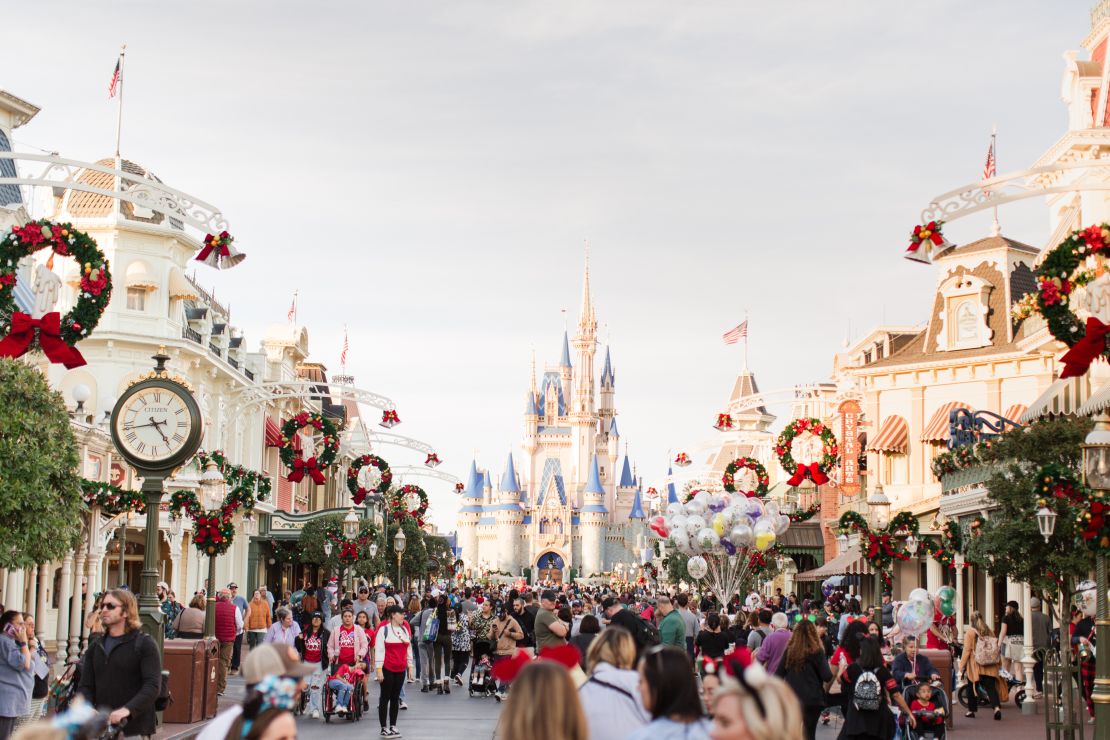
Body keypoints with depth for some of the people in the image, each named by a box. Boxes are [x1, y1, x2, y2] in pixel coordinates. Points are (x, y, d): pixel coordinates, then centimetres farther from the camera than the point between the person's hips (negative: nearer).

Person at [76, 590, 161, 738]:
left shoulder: (144, 644, 0)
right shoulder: (96, 645, 17)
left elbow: (153, 685, -11)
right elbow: (86, 685, 12)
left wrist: (128, 709, -26)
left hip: (134, 728, -5)